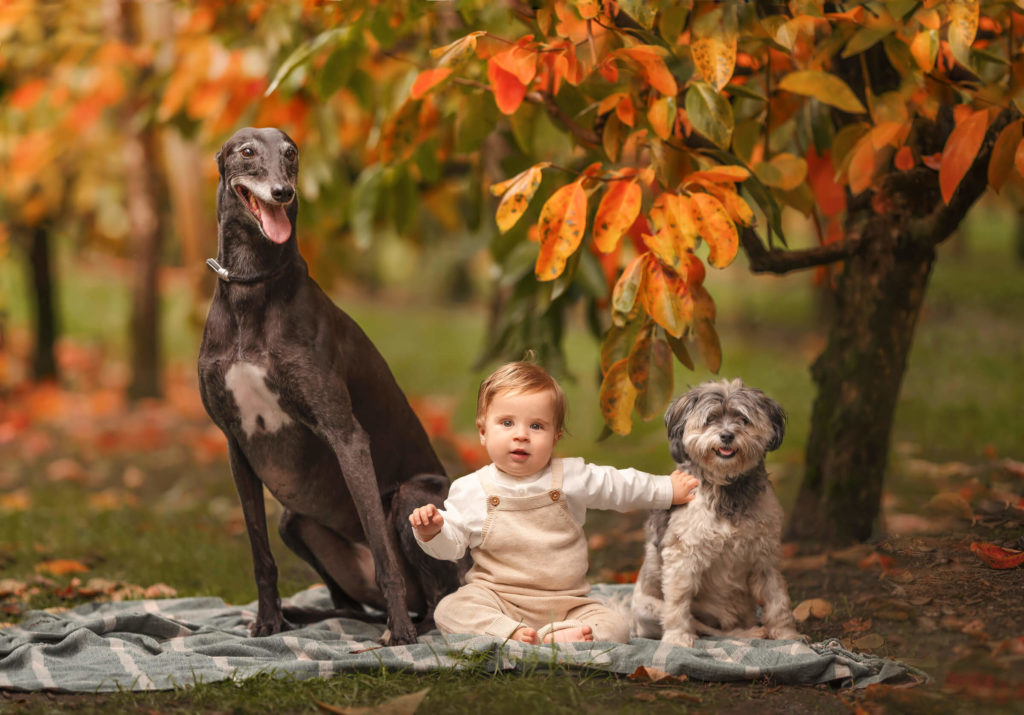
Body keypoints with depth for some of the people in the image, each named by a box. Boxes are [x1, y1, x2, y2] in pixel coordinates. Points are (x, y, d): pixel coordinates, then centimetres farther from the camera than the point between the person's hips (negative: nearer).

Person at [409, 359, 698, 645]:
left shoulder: (572, 477, 3)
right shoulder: (472, 490, 0)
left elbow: (621, 485, 18)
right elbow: (452, 544, 4)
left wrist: (667, 490, 24)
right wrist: (432, 531, -18)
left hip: (565, 604, 2)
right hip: (497, 599, -2)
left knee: (614, 625, -21)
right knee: (449, 610, -29)